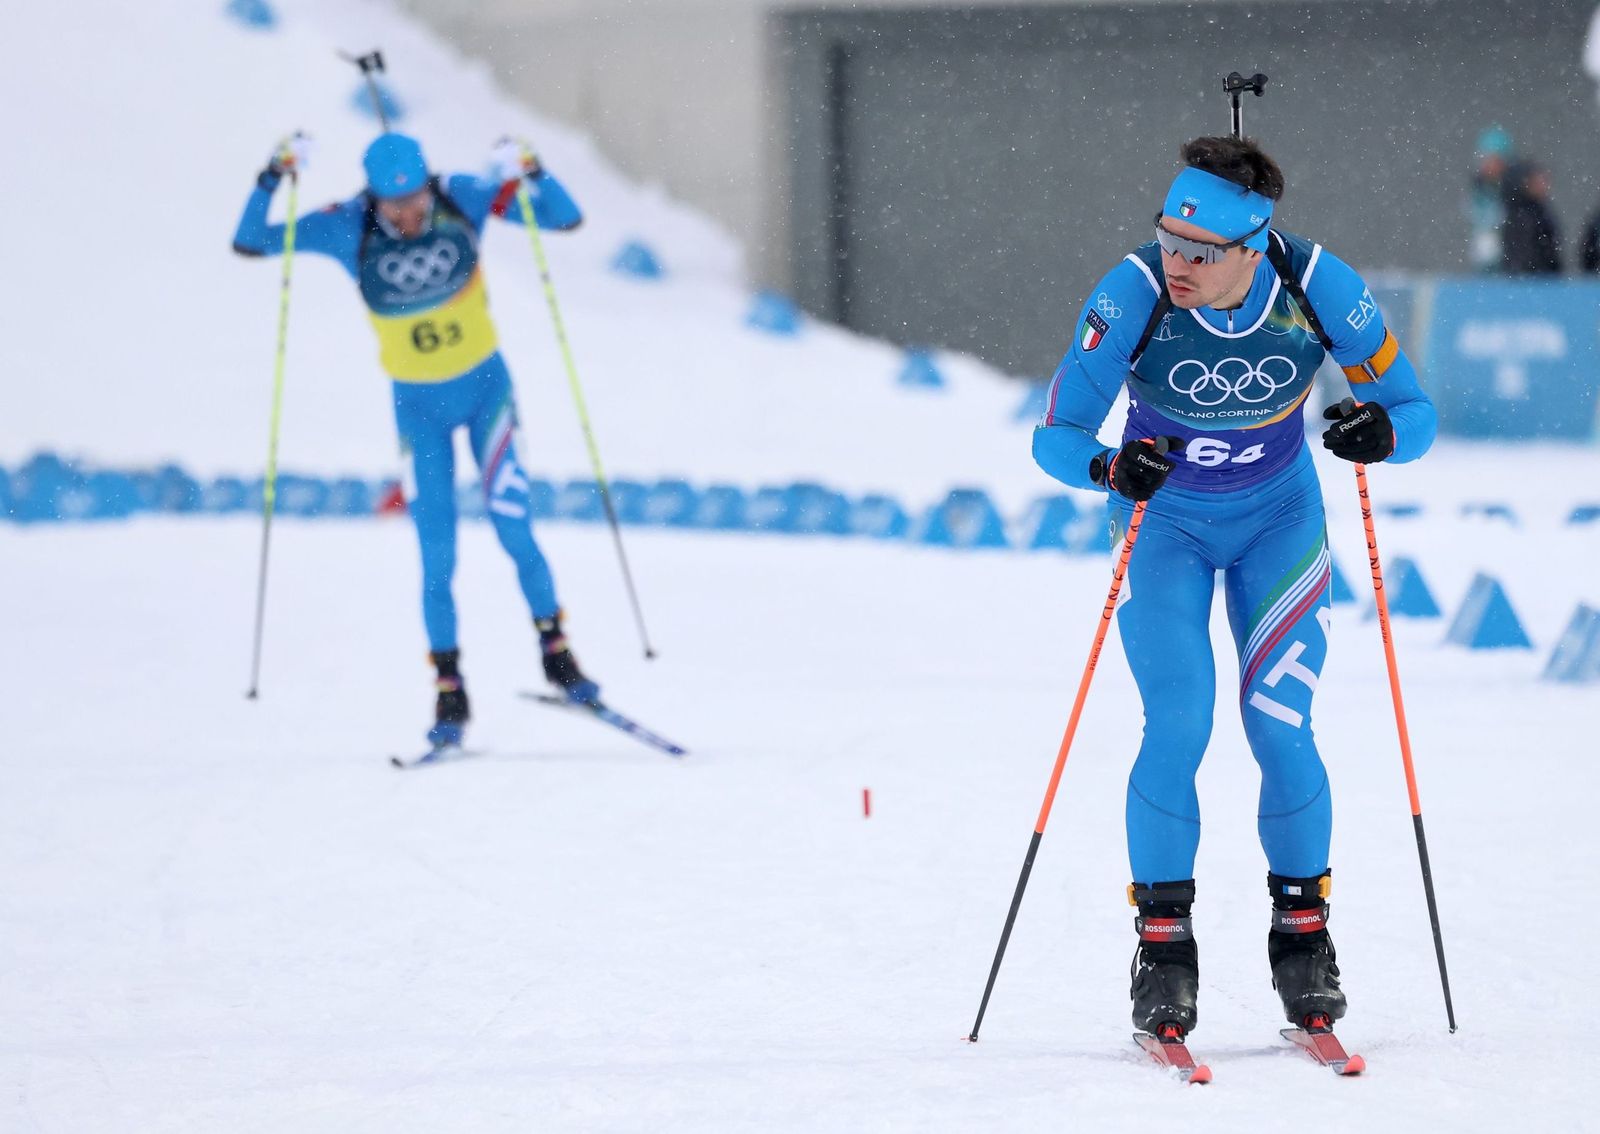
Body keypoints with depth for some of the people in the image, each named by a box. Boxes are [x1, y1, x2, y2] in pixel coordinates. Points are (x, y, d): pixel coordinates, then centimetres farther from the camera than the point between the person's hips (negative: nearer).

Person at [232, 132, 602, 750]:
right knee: (437, 558, -1)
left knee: (513, 530, -9)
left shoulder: (464, 199, -16)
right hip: (418, 404, 0)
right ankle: (450, 693, 9)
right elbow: (249, 241, -16)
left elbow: (566, 217, -15)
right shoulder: (348, 229, -16)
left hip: (485, 385, 0)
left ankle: (556, 653, 9)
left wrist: (529, 173, -32)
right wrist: (272, 178, -31)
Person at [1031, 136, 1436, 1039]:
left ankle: (1303, 933, 7)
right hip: (1164, 521, -1)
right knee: (1178, 728, -14)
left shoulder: (1321, 288, -25)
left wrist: (1382, 433, -39)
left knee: (1280, 729, -9)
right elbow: (1054, 436, -23)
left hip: (1279, 520, 1)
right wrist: (1112, 467, -44)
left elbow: (1416, 413, -16)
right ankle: (1164, 941, -3)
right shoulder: (1134, 295, -29)